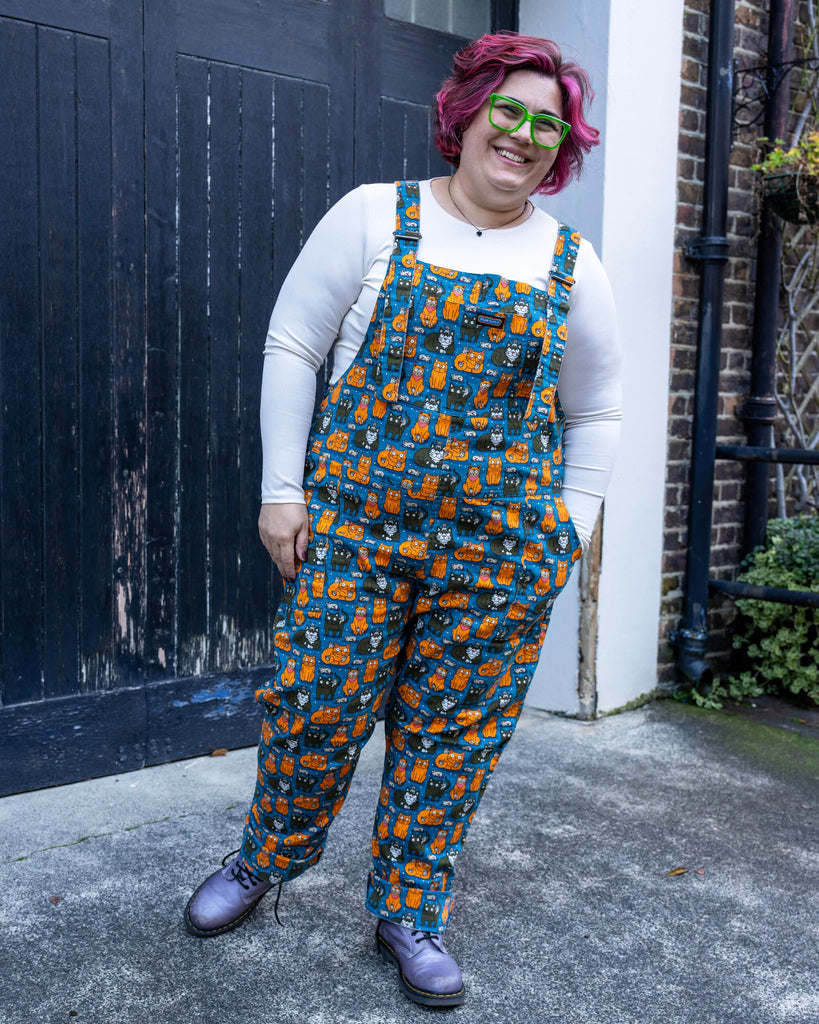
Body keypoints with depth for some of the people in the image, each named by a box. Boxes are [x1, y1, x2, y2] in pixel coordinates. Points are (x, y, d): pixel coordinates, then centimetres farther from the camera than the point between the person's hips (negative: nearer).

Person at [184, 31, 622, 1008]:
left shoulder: (572, 266, 9)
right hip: (355, 520, -1)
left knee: (453, 734, 7)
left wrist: (570, 528, 6)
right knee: (313, 704, 2)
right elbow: (292, 345, 1)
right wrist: (282, 486, -4)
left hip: (500, 544, 2)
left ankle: (409, 913, 27)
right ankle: (267, 856, 33)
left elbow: (596, 412, 14)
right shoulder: (376, 216, 3)